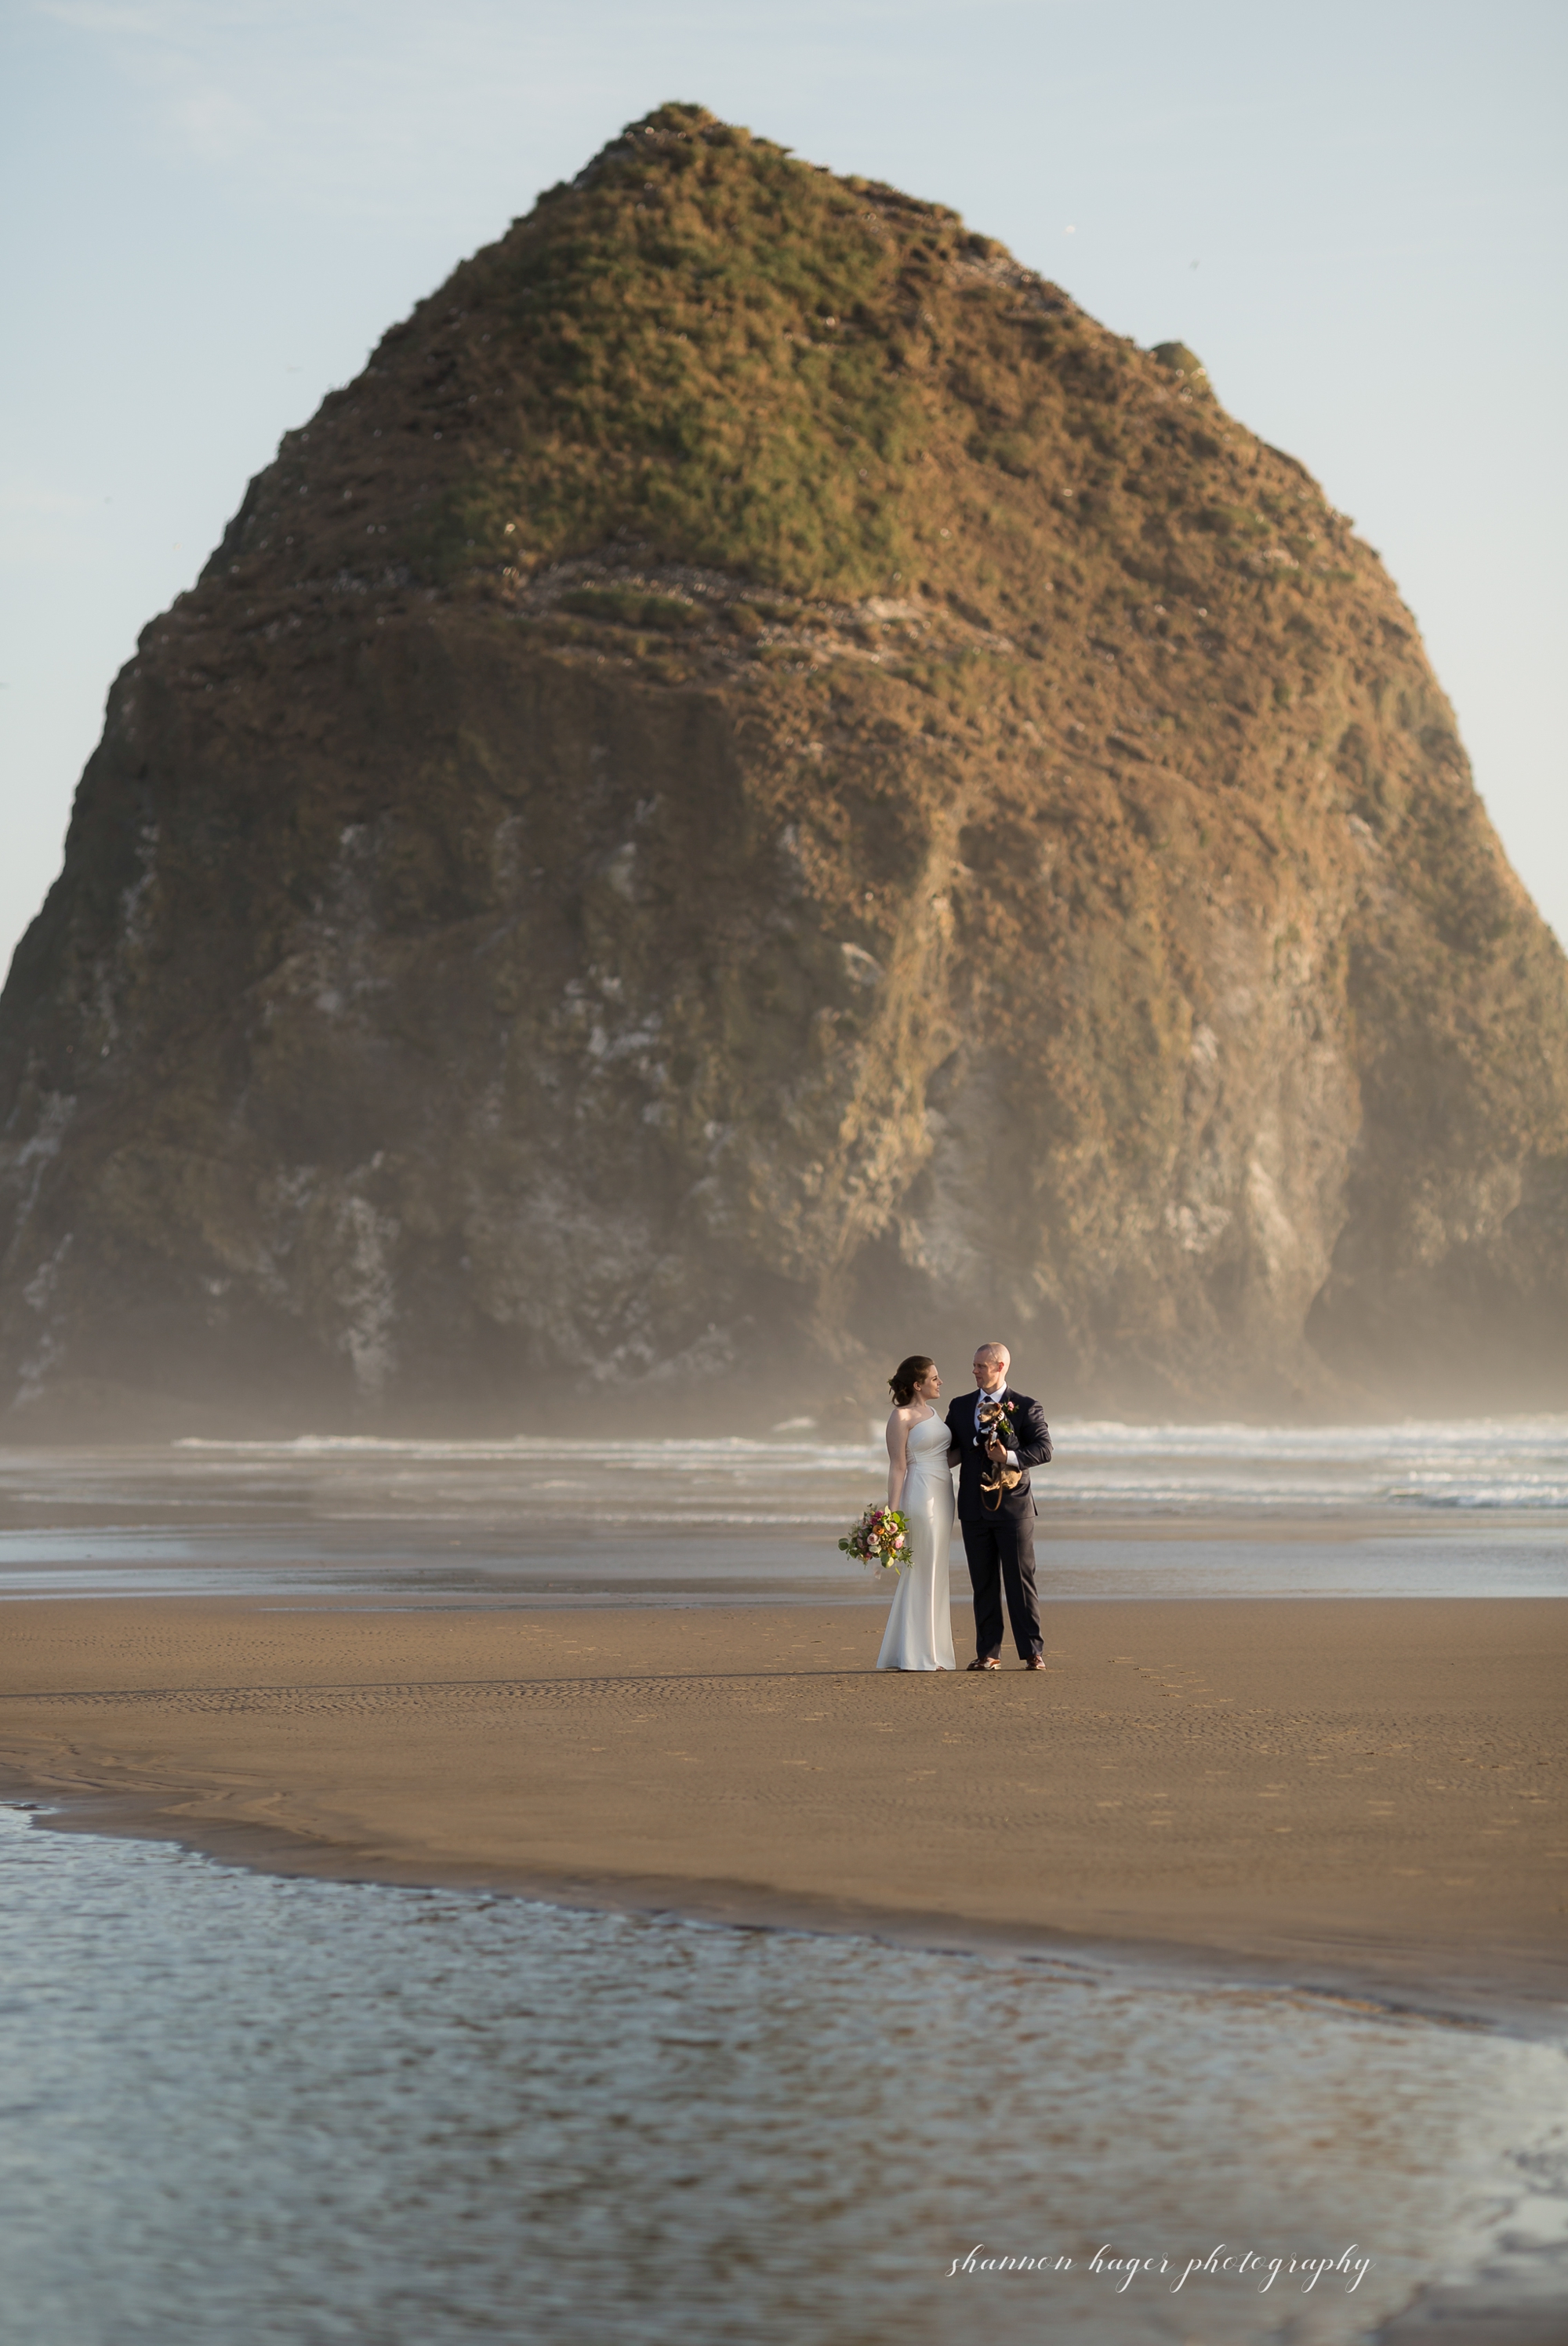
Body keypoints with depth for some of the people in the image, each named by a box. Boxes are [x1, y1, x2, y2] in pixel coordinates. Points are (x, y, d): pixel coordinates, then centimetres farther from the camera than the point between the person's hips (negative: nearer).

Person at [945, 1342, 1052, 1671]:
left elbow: (1044, 1449, -10)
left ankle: (1033, 1652, 3)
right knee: (983, 1584, 5)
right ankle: (988, 1654, 9)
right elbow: (948, 1450, 15)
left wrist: (1010, 1456, -23)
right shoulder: (960, 1407, 12)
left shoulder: (1025, 1407, -1)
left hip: (1013, 1506, -4)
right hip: (974, 1509, 4)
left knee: (1020, 1580, -2)